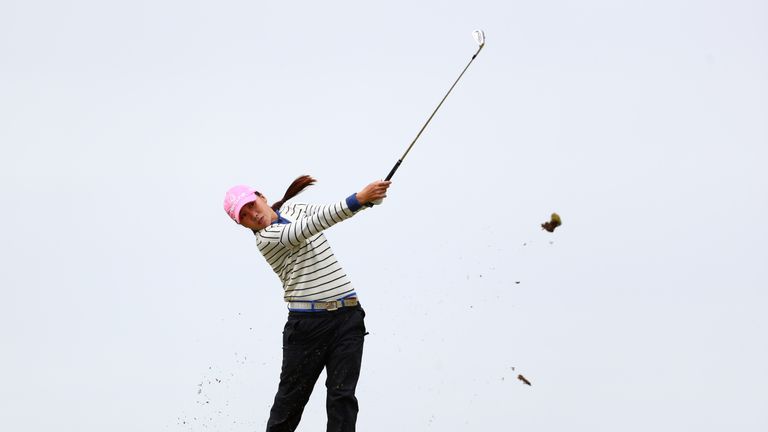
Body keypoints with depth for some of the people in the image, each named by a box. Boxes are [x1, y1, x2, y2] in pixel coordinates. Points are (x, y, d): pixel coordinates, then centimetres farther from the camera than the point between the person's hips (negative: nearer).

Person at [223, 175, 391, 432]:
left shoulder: (293, 209, 13)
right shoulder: (267, 238, -11)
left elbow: (335, 212, 10)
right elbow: (312, 226, -25)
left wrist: (371, 196, -12)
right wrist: (359, 198, -34)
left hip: (348, 316, 5)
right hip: (308, 323, -5)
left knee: (342, 395, -2)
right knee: (292, 396, 5)